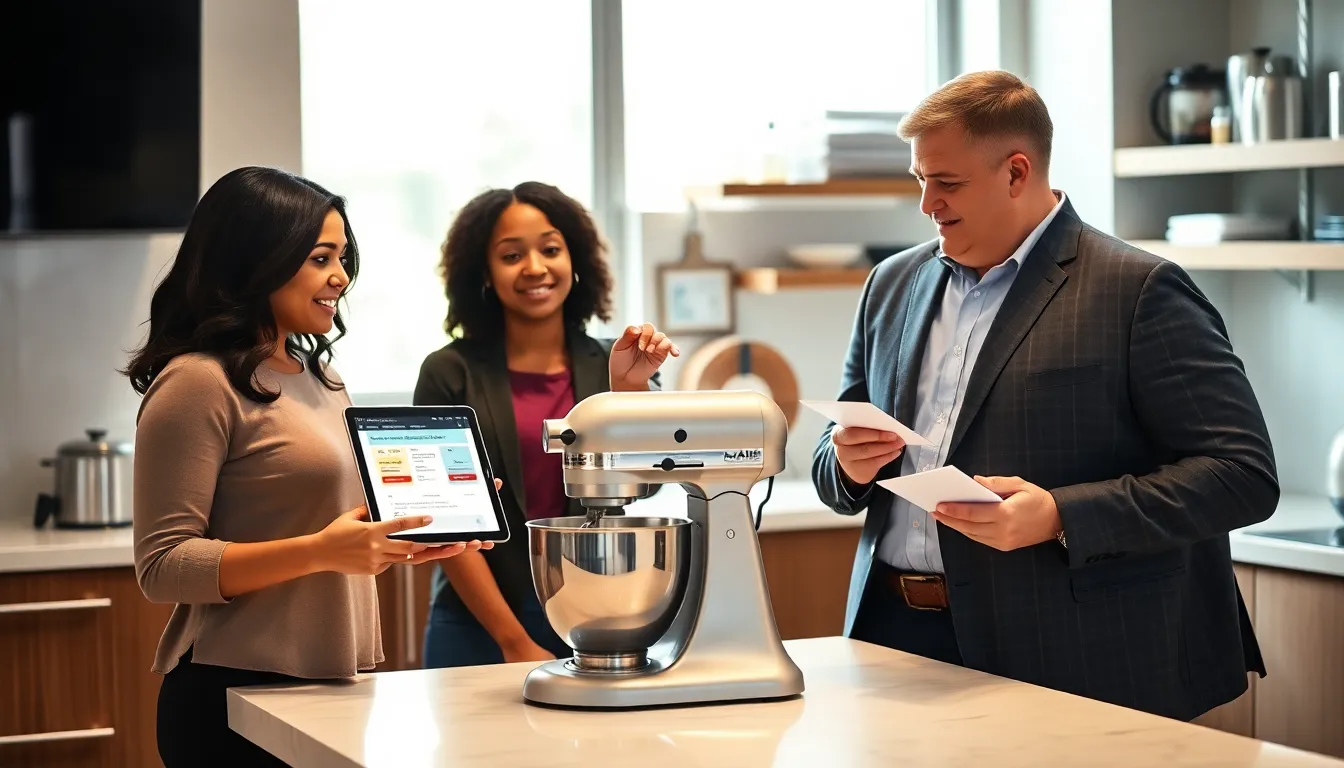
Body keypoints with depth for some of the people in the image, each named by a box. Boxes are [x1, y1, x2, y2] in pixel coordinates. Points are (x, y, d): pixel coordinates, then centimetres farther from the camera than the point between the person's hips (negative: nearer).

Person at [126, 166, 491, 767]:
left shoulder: (319, 376, 16)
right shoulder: (198, 383, -12)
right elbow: (163, 567, -17)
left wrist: (406, 534, 5)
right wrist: (319, 552, -25)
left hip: (328, 685, 8)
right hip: (239, 693, -8)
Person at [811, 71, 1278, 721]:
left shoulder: (1138, 291, -7)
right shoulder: (893, 284, 14)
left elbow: (1244, 476, -13)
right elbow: (831, 469, 22)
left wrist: (1061, 516, -21)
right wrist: (848, 466, -3)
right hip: (892, 632, 6)